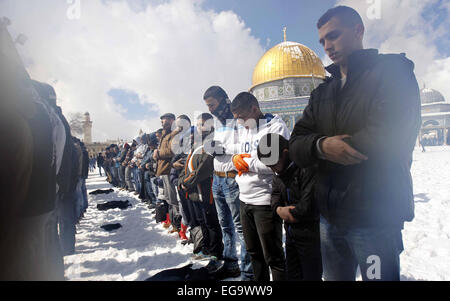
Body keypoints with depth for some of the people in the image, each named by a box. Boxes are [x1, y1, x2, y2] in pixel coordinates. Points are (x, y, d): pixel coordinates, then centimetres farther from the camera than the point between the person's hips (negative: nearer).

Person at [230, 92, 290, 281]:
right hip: (245, 199, 8)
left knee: (273, 256, 6)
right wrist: (235, 158, -3)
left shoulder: (275, 126, -12)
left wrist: (247, 162, -14)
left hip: (265, 201, -8)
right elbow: (235, 151, 21)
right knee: (254, 252, 22)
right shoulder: (242, 130, 14)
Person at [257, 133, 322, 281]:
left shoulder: (307, 168, -23)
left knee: (311, 276, 9)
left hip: (309, 235, -7)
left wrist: (288, 213, -11)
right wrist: (279, 209, -12)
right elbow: (275, 194, 10)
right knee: (292, 275, 21)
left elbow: (308, 205, -27)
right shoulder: (279, 171, 5)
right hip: (290, 234, 8)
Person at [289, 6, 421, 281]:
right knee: (334, 277, 18)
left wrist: (328, 148, -8)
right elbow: (296, 146, 3)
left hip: (376, 216, -5)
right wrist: (322, 146, -18)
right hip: (330, 217, 6)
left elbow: (389, 137, -19)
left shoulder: (393, 70, -2)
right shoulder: (322, 92, 14)